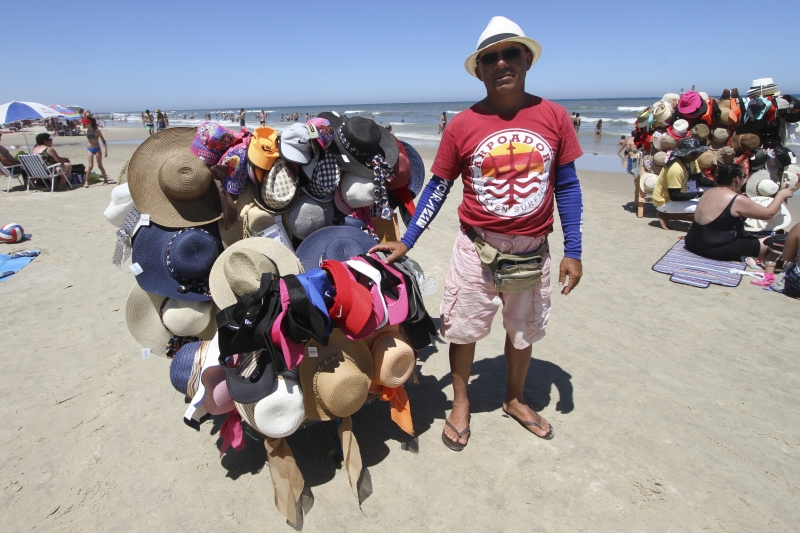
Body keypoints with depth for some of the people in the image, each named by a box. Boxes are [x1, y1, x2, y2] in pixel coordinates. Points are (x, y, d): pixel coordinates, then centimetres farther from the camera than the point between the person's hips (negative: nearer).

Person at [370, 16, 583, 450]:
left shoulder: (553, 116, -4)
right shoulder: (463, 125, -8)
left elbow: (566, 186, 1)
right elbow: (438, 187, -1)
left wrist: (573, 251, 0)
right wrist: (406, 242, -4)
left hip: (532, 251, 2)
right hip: (477, 249, -1)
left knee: (523, 331, 19)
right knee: (463, 329, 10)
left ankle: (515, 400, 44)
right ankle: (460, 404, 36)